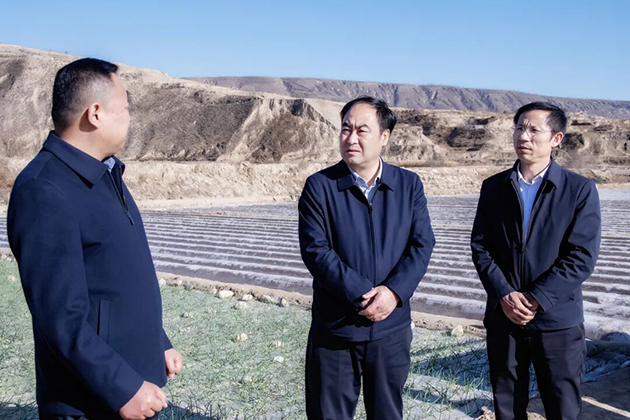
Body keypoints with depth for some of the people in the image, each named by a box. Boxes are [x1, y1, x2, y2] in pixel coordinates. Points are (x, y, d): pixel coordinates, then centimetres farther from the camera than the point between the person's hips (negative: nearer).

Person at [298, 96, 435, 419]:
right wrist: (363, 294, -20)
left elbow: (422, 245, -2)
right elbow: (315, 250, -13)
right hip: (334, 329, -2)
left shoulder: (409, 184, 2)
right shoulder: (319, 186, -6)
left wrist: (394, 291, -18)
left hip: (392, 325, 2)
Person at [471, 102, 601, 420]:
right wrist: (505, 296, -12)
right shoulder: (493, 187, 5)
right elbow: (480, 247, 1)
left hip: (558, 320, -2)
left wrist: (535, 298, -16)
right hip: (503, 318, 3)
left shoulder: (580, 189, -4)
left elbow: (582, 257, -10)